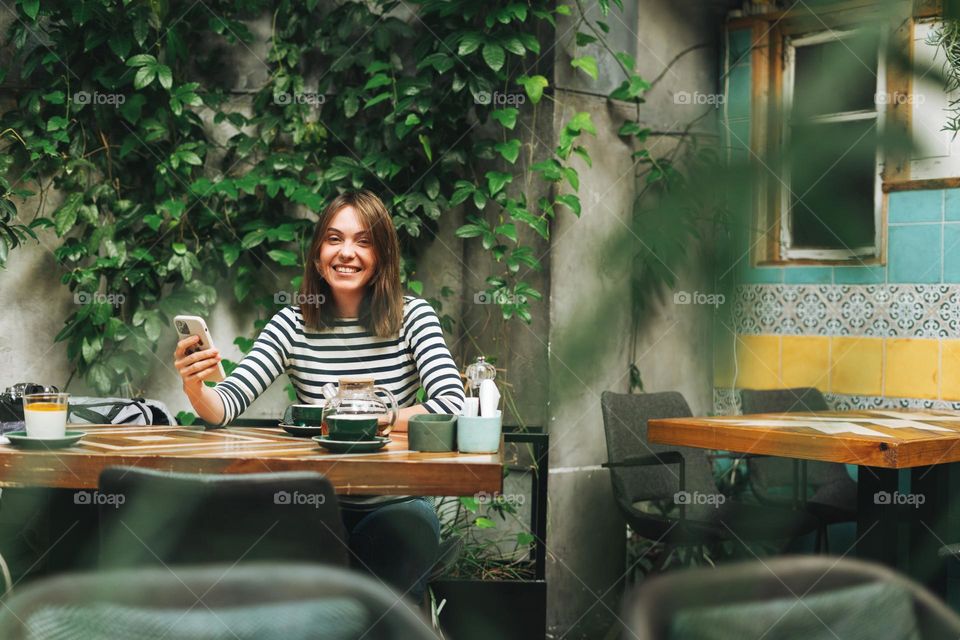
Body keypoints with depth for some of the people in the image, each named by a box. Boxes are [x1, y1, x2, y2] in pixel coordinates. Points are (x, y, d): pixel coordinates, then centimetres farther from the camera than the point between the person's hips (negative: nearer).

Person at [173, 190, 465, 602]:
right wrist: (194, 387, -25)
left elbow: (452, 406, -14)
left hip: (392, 504, 0)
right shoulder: (292, 325, 2)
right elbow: (226, 406, -4)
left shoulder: (412, 316, -2)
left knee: (414, 523, -28)